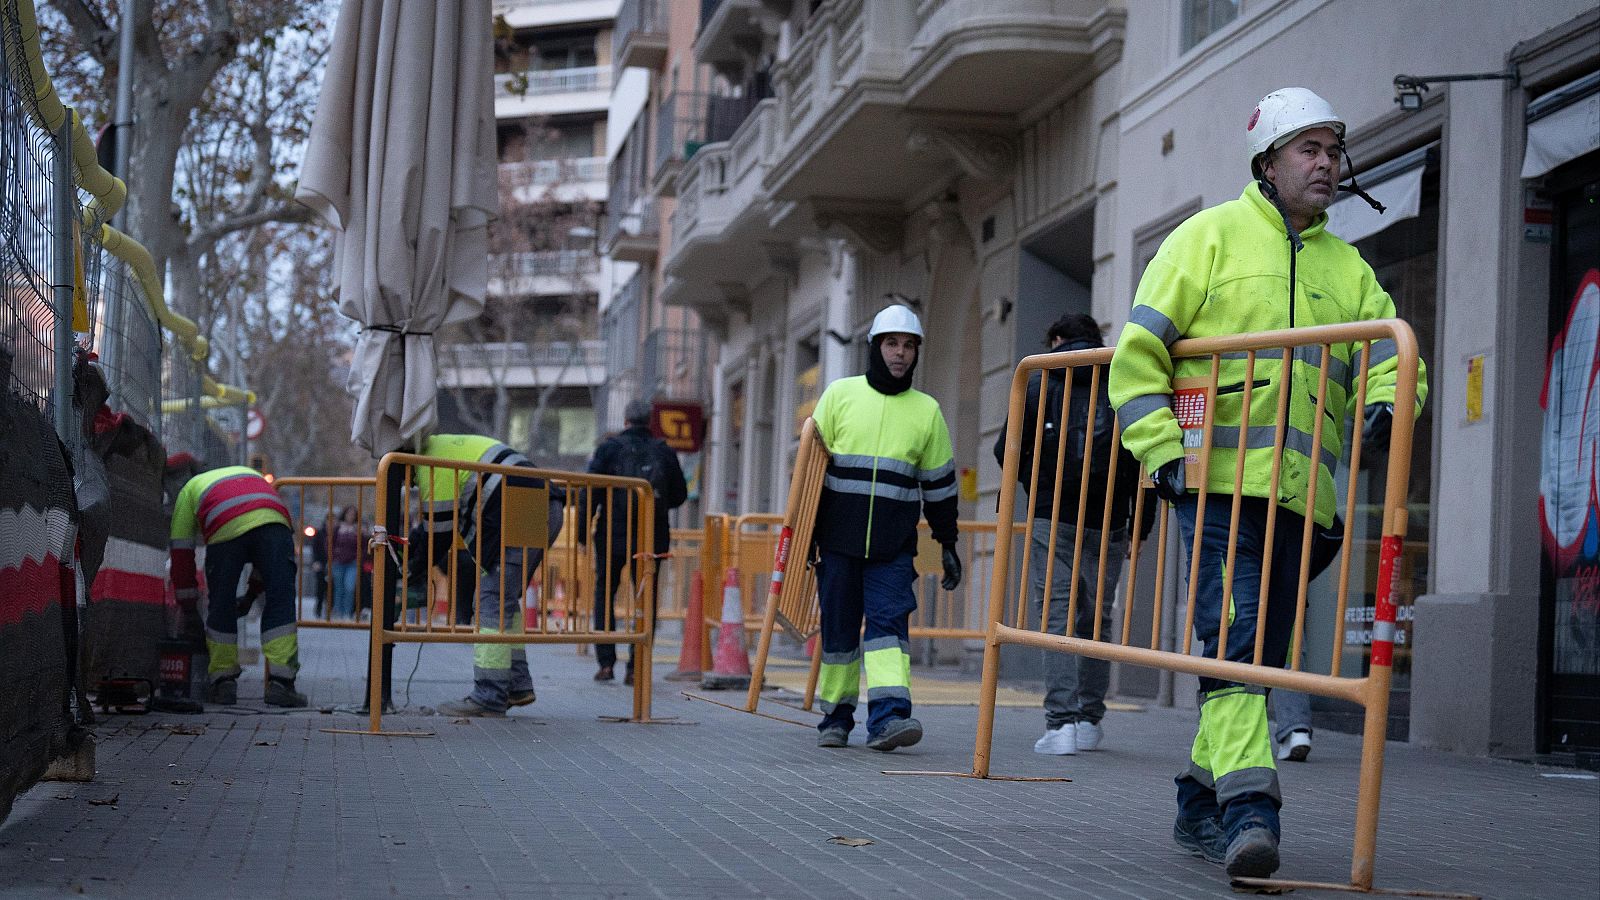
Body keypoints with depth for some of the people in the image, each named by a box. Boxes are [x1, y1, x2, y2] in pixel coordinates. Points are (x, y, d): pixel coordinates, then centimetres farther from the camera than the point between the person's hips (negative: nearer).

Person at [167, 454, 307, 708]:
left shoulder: (188, 490, 35)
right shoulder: (248, 473, 45)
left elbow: (181, 554, 31)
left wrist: (188, 608, 38)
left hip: (226, 529, -2)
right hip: (273, 522, 2)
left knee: (221, 604, 12)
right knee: (280, 599, 2)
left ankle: (222, 680, 15)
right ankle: (280, 682, -7)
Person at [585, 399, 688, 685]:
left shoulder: (609, 447, -2)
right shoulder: (664, 452, 5)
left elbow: (592, 491, -8)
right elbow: (679, 495, 10)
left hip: (612, 535, -1)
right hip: (653, 537, 1)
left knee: (604, 595, 13)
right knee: (645, 600, 7)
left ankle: (606, 662, 5)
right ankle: (635, 667, 1)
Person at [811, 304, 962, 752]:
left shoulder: (927, 410, 9)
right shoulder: (840, 394, 5)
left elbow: (939, 484, 14)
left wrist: (948, 544, 12)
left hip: (894, 546, 0)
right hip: (838, 537, 0)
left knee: (890, 622, -13)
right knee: (838, 628, 5)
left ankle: (888, 715, -20)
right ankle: (836, 716, 17)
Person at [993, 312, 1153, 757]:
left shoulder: (1041, 386, 3)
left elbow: (1007, 451, -1)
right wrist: (1140, 526, 8)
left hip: (1054, 518, -3)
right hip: (1109, 522, 3)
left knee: (1057, 616, -2)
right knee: (1095, 618, 14)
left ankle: (1062, 721, -12)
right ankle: (1089, 719, 16)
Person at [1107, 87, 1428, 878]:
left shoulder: (1347, 268, 20)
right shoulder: (1213, 235, 5)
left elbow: (1390, 357, 10)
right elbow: (1138, 352, 0)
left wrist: (1386, 405, -15)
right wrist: (1165, 452, -10)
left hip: (1299, 492, 5)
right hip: (1217, 479, -5)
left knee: (1266, 654, 9)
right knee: (1233, 636, -17)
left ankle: (1201, 799, 21)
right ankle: (1248, 807, -22)